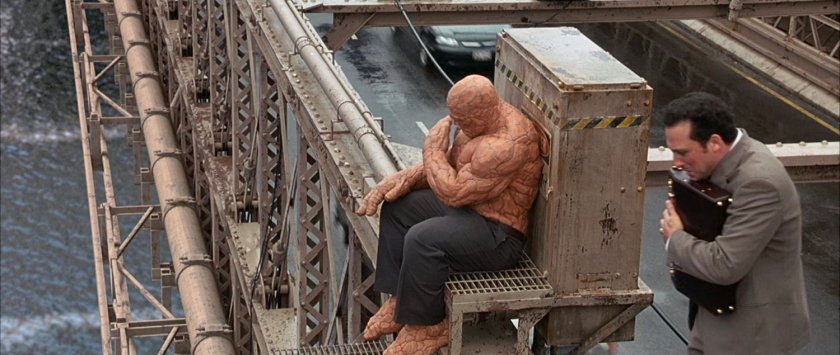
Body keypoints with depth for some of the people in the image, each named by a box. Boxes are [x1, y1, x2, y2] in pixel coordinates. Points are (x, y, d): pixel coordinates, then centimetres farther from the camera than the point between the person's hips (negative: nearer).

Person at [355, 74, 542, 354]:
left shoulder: (507, 145, -29)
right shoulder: (478, 121, 3)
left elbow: (453, 192, -28)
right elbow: (450, 167, 14)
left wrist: (432, 150, -14)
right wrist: (405, 178, -2)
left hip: (499, 237, -11)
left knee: (422, 239, -30)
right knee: (397, 208, 10)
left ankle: (427, 326, -10)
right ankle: (399, 301, 12)